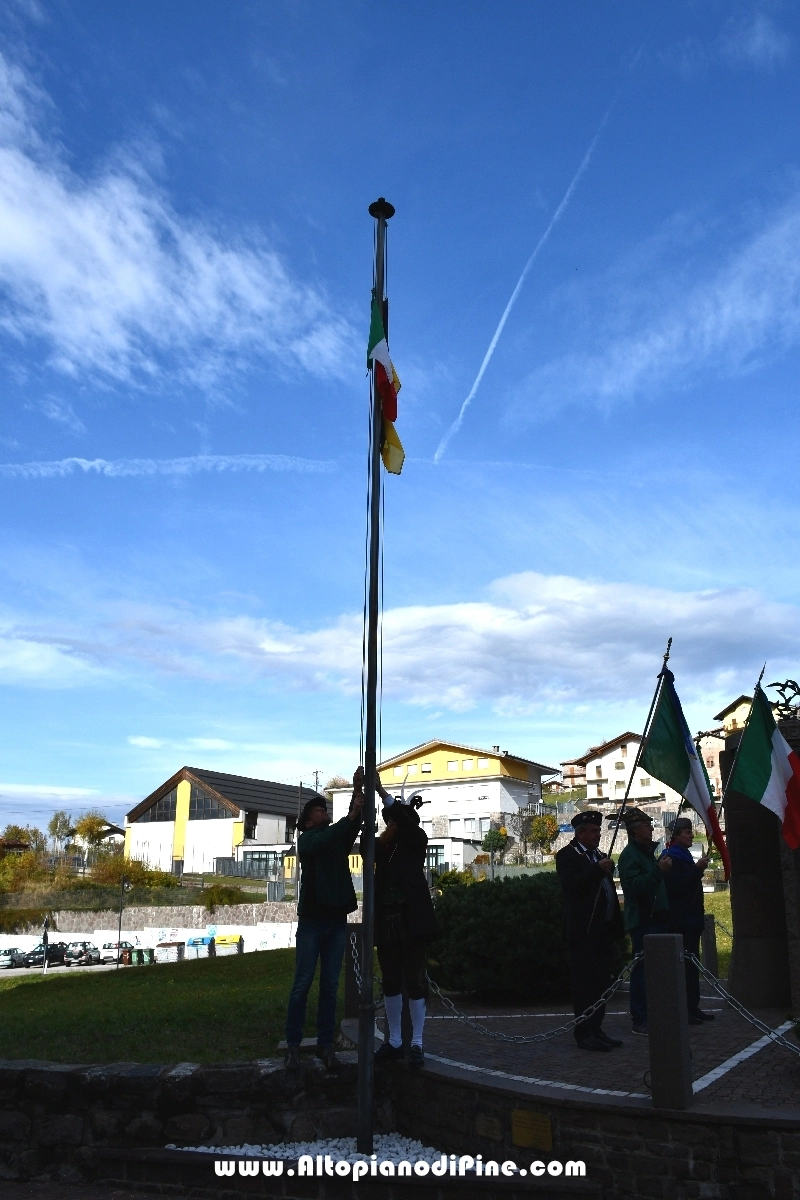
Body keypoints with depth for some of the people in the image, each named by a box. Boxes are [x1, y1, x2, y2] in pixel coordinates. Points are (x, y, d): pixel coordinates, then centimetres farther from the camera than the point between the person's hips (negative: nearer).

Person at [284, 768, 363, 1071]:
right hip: (312, 920, -4)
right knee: (303, 983, 0)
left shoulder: (339, 839, 13)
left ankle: (325, 1044, 12)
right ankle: (293, 1044, 8)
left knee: (330, 985, 6)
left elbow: (354, 826, -4)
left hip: (337, 920, 5)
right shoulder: (306, 839, 0)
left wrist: (358, 792, -16)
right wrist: (351, 814, -27)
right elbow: (324, 841, -21)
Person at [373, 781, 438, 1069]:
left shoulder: (417, 841, 0)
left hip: (411, 920, -4)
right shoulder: (380, 846, 9)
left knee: (414, 981, 1)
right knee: (390, 982, 12)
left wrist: (381, 791, -23)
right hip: (386, 922, 4)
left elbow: (405, 819, -17)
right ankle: (394, 1041, 23)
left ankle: (416, 1044, 11)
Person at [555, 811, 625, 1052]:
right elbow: (571, 885, -20)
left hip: (603, 930, 8)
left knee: (601, 981, 12)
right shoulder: (567, 855, -6)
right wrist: (598, 869, -23)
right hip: (583, 930, -8)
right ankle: (584, 1034, 1)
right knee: (584, 983, -4)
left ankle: (596, 1029, 20)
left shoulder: (598, 856, 19)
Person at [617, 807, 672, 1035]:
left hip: (656, 919, 9)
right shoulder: (629, 855, -11)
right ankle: (640, 1020, -2)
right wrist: (659, 871, -29)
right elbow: (636, 886, -24)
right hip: (642, 920, -9)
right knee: (643, 970, -7)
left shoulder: (648, 852, 19)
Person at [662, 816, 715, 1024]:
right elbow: (676, 886, -21)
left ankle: (693, 1007, 14)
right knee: (683, 964, -10)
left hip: (691, 918, 10)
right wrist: (697, 869, -22)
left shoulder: (685, 857, 19)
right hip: (679, 920, -10)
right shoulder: (670, 858, -11)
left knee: (691, 963, 10)